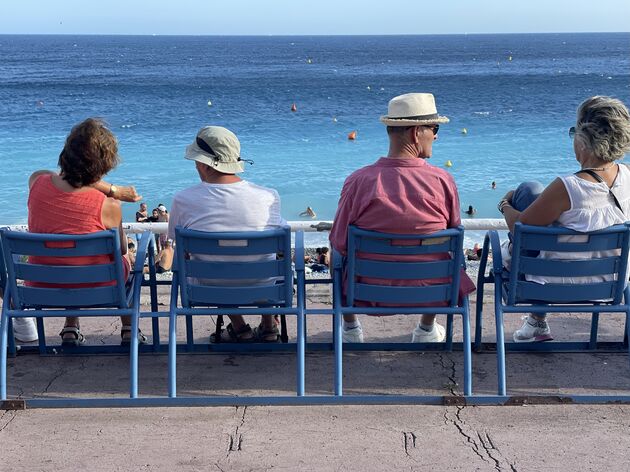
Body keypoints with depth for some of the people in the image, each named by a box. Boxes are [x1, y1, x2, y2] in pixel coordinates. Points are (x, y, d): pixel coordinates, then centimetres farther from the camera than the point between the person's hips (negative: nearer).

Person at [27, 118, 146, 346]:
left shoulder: (37, 182, -16)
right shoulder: (108, 207, -24)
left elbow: (72, 180, 3)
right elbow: (121, 249, -6)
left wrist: (113, 190, -4)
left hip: (41, 287, 3)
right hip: (94, 290, -3)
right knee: (124, 261, 33)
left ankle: (70, 328, 42)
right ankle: (129, 330, 43)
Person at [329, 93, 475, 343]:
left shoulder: (358, 181, -19)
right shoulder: (443, 180, -17)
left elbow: (339, 243, -10)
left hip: (368, 289, 0)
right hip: (429, 290, 1)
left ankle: (350, 330, 49)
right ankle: (426, 330, 50)